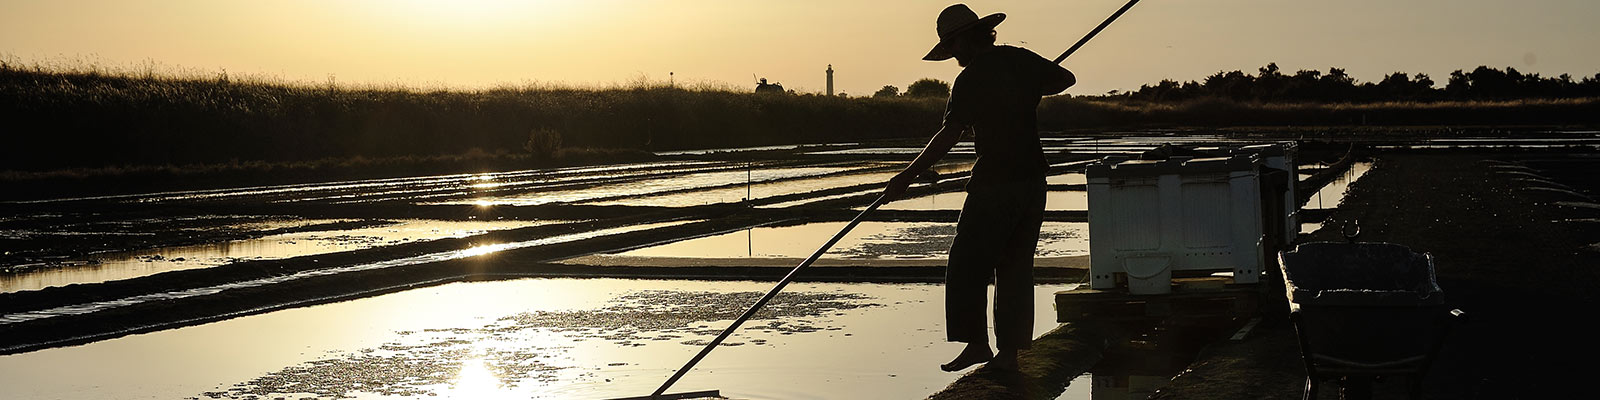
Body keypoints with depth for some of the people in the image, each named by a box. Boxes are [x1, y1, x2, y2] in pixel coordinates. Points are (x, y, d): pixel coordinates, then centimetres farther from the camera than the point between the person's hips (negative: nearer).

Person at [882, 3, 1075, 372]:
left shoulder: (971, 78, -12)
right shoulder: (1022, 60, 6)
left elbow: (949, 135, -20)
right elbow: (1066, 79, 21)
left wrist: (908, 175, -20)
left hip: (994, 183, -7)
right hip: (1033, 180, 7)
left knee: (967, 267, 2)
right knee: (1016, 266, 10)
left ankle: (976, 343, -1)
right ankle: (1009, 351, 10)